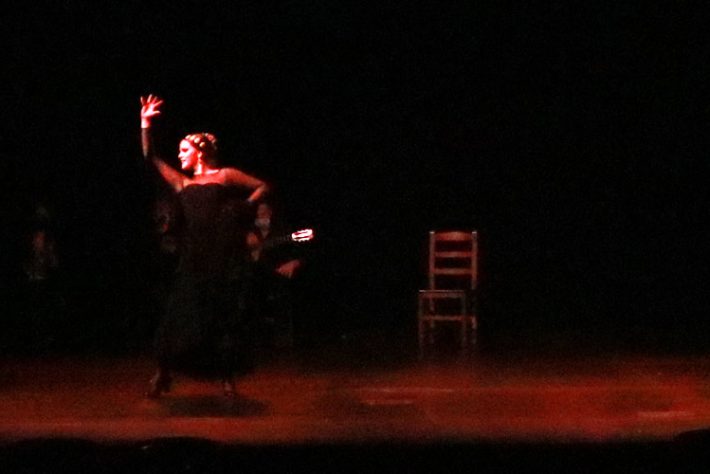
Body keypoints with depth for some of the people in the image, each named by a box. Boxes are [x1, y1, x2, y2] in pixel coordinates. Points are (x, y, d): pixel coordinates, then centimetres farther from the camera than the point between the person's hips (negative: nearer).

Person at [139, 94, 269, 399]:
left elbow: (263, 187, 9)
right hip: (193, 262, 3)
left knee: (226, 319, 0)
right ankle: (163, 374, 10)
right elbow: (150, 157, 15)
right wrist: (145, 124, 7)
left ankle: (227, 379, 8)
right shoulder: (183, 183, 18)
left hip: (225, 261, -3)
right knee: (183, 318, 1)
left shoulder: (225, 176, 7)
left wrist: (242, 209, -3)